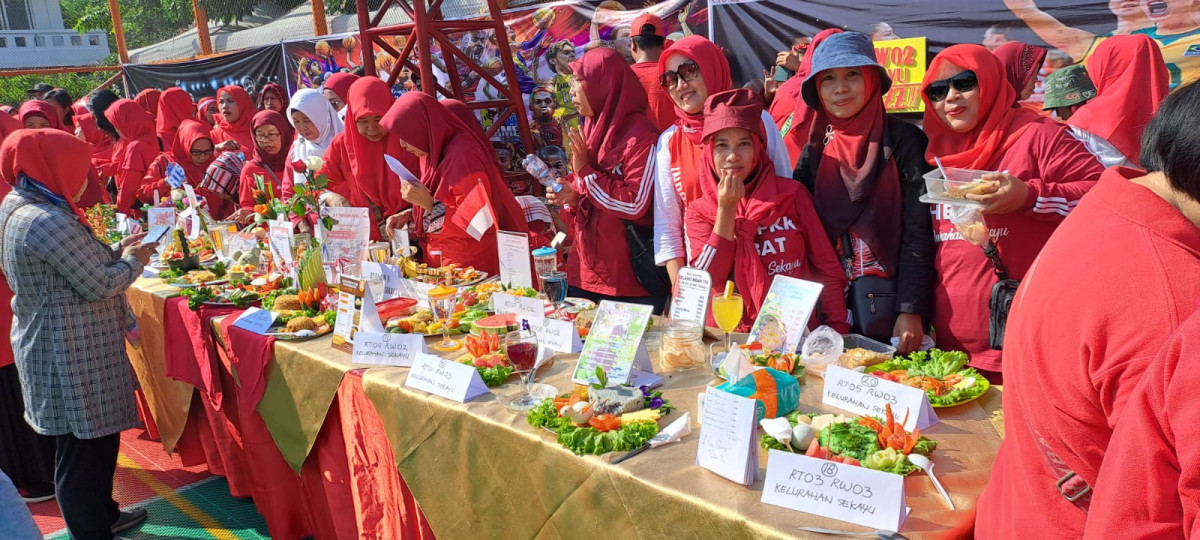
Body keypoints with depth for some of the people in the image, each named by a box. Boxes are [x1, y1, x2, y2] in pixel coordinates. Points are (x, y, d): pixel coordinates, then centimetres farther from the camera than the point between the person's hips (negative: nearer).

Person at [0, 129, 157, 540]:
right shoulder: (49, 221, -23)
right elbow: (97, 285, -20)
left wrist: (117, 252, 12)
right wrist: (132, 261, -4)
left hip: (54, 347, 11)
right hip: (73, 356, -11)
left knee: (95, 440, 23)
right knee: (85, 448, 1)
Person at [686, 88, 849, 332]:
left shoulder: (792, 194, 3)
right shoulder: (699, 212, 6)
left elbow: (827, 268, 5)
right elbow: (708, 282, -7)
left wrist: (838, 331, -3)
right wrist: (726, 210, -8)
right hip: (732, 334, 0)